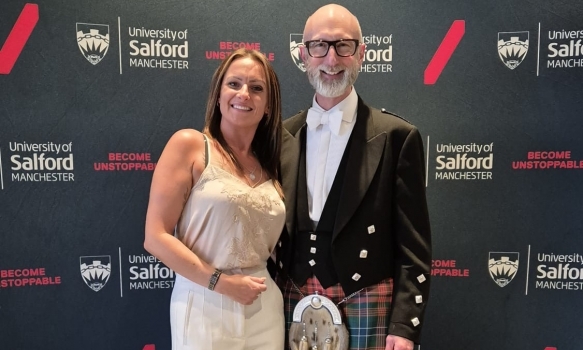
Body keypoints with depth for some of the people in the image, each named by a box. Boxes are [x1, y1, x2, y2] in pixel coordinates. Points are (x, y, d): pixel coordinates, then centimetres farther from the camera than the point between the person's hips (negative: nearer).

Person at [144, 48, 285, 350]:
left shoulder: (269, 165, 7)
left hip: (264, 309, 4)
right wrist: (221, 282, -14)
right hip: (205, 308, -4)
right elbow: (156, 236, -11)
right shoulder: (189, 144, -7)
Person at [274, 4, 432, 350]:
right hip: (294, 304, 3)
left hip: (365, 306, -3)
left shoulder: (396, 136, -8)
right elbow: (276, 230, 8)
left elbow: (413, 247, -7)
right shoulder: (283, 136, 3)